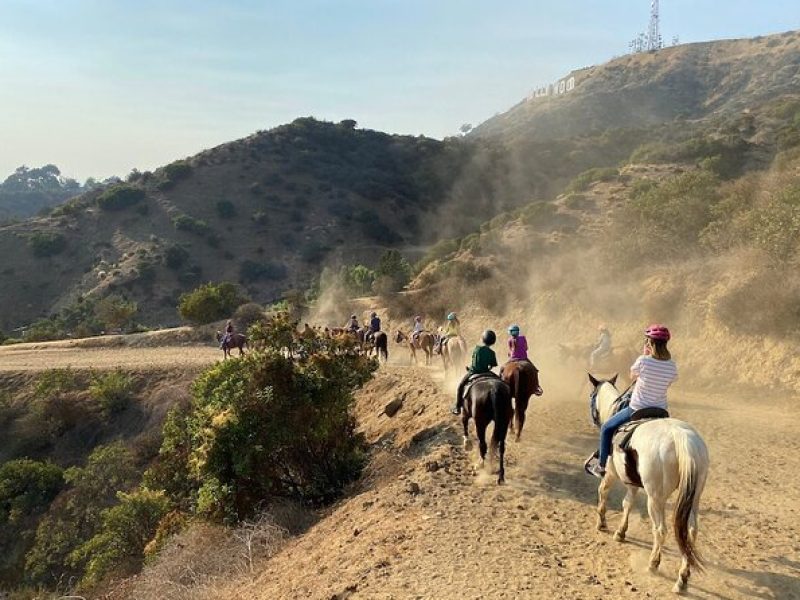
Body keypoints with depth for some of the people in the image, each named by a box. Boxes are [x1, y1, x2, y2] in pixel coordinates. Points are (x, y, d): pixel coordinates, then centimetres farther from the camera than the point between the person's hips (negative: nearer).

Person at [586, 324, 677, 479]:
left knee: (607, 428, 16)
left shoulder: (643, 361, -19)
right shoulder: (672, 366, -7)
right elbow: (667, 383, 8)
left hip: (636, 410, -4)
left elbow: (632, 377, 0)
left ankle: (601, 466, 22)